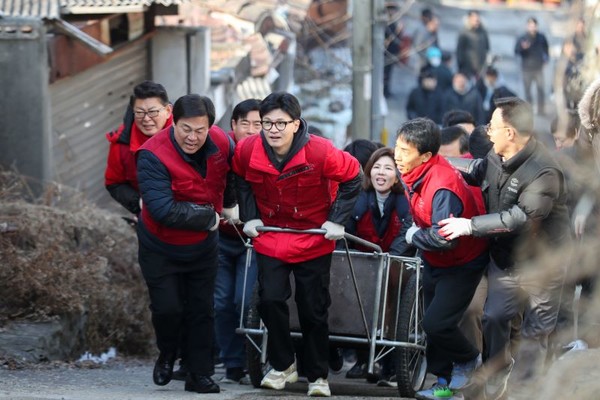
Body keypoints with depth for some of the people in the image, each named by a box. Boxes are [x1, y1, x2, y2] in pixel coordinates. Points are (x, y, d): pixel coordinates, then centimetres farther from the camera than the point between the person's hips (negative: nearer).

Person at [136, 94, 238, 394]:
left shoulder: (221, 143, -14)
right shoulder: (153, 155, -30)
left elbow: (231, 173, 13)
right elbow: (164, 211, -37)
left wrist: (230, 204, 19)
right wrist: (208, 217, -27)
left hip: (202, 246, 4)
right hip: (160, 248, -4)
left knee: (202, 310, 7)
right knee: (168, 308, -8)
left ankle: (200, 374, 19)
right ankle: (167, 355, 23)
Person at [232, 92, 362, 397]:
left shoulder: (320, 152, -24)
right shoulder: (247, 151, -15)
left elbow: (352, 178, -8)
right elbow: (241, 181, 8)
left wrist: (337, 220, -9)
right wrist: (250, 217, 2)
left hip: (314, 240, -2)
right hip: (269, 237, 2)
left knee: (313, 311, 4)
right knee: (270, 300, -14)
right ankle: (282, 366, 6)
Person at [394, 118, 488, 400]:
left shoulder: (442, 186, -35)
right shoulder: (414, 174, -7)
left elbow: (444, 238, -38)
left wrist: (414, 236, -22)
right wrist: (416, 230, 0)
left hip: (461, 264, -9)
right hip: (434, 261, 9)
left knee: (436, 323, -13)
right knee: (432, 322, 12)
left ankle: (468, 359, 15)